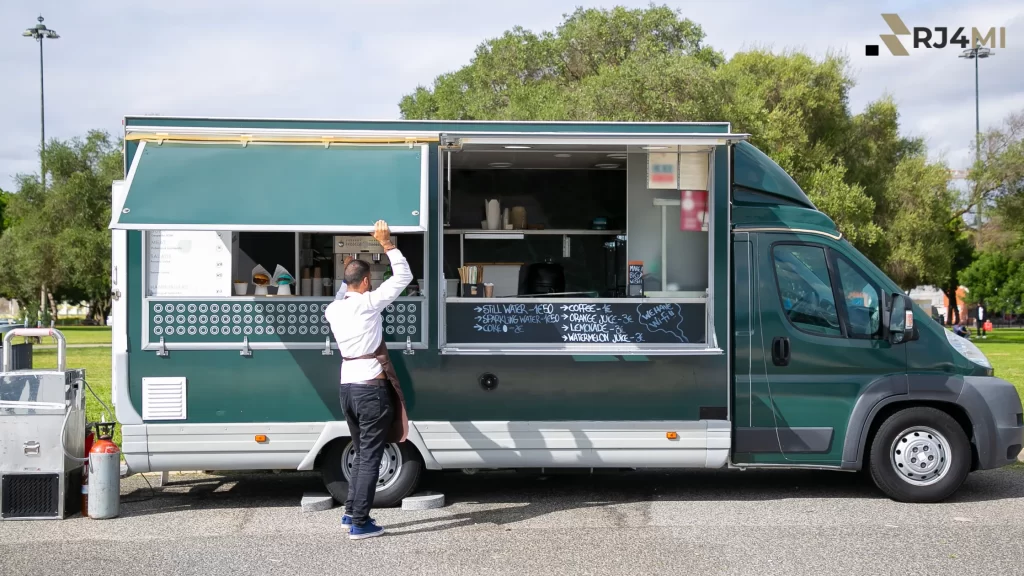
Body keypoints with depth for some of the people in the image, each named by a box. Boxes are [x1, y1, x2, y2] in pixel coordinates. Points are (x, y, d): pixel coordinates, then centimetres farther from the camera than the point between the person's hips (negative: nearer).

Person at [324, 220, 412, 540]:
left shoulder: (333, 309, 6)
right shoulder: (368, 303, -12)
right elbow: (403, 277, -7)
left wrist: (348, 271, 36)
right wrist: (386, 244, -1)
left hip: (346, 388, 7)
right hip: (371, 389, -7)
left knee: (362, 454, 19)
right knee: (370, 458, -2)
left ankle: (350, 513, 23)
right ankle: (359, 523, -2)